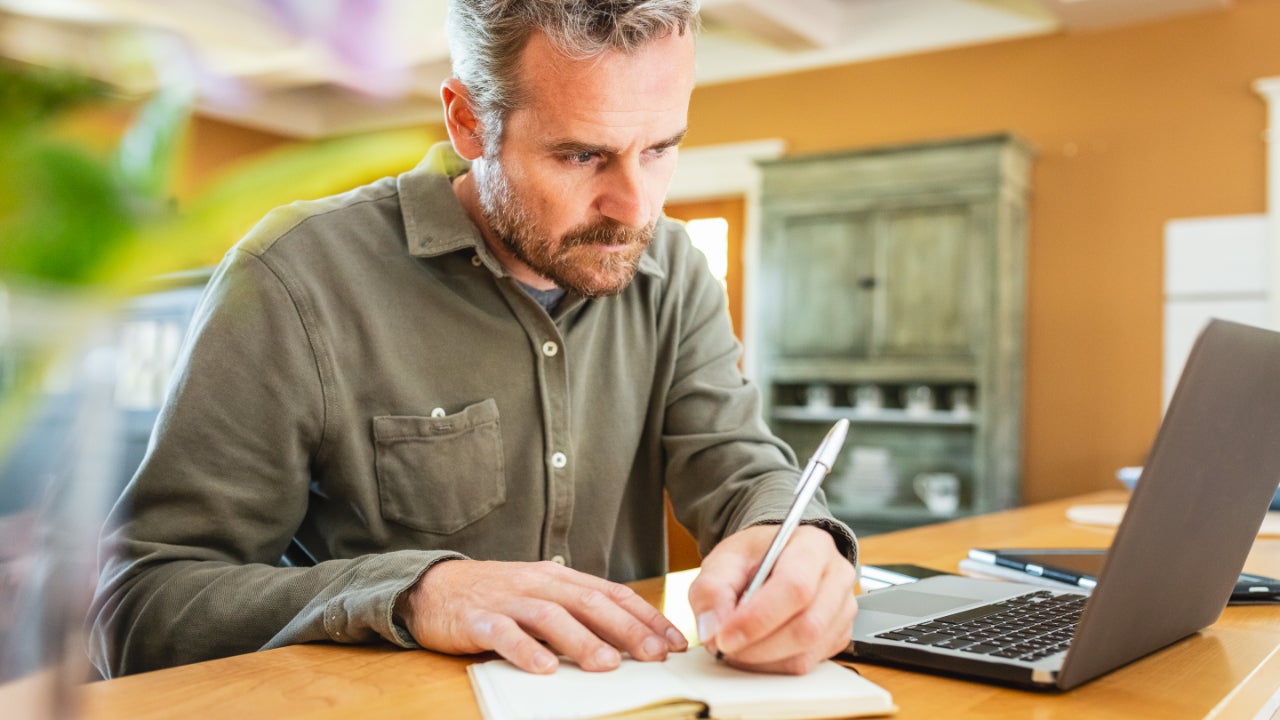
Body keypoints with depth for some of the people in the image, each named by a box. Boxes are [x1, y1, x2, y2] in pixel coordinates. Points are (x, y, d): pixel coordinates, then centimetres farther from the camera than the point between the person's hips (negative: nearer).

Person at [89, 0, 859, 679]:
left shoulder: (672, 271, 2)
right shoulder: (297, 279, -14)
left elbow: (743, 468, -4)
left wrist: (790, 537, -27)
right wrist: (408, 592, -28)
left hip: (629, 698, 3)